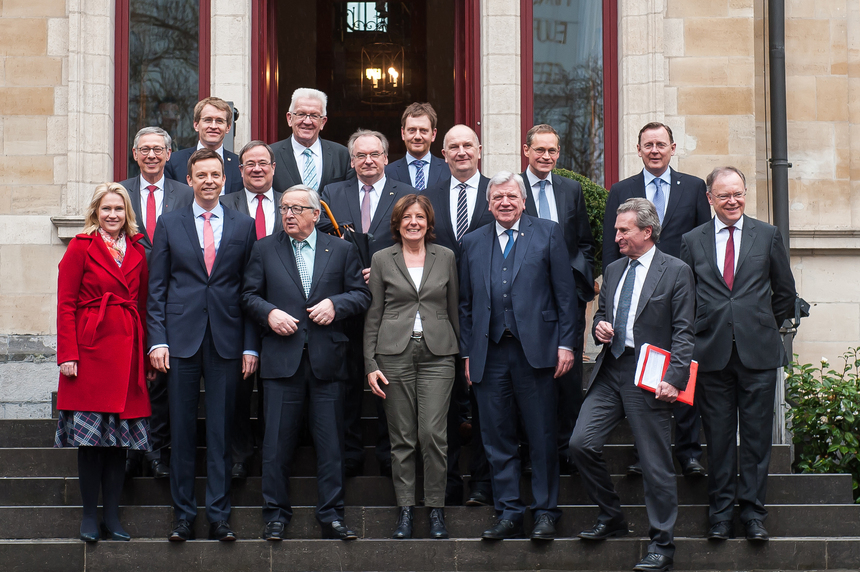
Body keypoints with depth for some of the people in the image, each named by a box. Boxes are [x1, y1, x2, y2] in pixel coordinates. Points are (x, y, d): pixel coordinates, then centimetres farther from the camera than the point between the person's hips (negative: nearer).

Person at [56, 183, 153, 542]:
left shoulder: (137, 250, 11)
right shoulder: (81, 247, 0)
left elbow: (144, 304, 13)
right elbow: (66, 304, -3)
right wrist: (67, 354, -11)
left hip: (128, 351, 4)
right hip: (91, 349, -4)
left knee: (121, 434, 5)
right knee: (91, 435, -1)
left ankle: (112, 516, 12)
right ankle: (89, 516, 9)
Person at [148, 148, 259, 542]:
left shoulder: (243, 226, 8)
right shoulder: (169, 225, 8)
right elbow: (157, 288, 6)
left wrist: (251, 346, 0)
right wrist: (157, 340, -3)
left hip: (227, 341, 0)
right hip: (181, 339, 0)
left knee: (221, 432, 3)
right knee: (182, 431, 3)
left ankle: (219, 516, 9)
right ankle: (183, 516, 11)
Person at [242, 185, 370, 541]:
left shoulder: (341, 250, 10)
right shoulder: (264, 249, 11)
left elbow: (361, 295, 10)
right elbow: (249, 295, 10)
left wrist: (335, 304, -8)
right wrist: (269, 312, -9)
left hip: (327, 358, 0)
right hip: (282, 357, 0)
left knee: (330, 440, 3)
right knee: (278, 440, 1)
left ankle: (331, 515, 11)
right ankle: (276, 515, 10)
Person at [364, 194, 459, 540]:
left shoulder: (446, 258, 10)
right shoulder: (382, 260, 7)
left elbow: (454, 309, 14)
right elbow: (373, 316, 7)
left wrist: (465, 353, 10)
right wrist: (370, 364, 1)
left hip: (437, 354, 0)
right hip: (394, 353, 0)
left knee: (433, 433, -9)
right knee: (402, 437, 2)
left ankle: (436, 508, 2)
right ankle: (405, 508, 10)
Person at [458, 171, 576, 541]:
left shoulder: (548, 234, 6)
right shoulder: (473, 243, 14)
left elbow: (565, 292, 2)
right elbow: (465, 303, 14)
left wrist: (565, 343, -4)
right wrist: (467, 352, 8)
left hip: (535, 350, -3)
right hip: (489, 354, 3)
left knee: (542, 437, 1)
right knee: (497, 439, 5)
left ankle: (545, 512, 11)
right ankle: (509, 514, 13)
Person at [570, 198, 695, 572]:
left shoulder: (676, 272, -3)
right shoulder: (613, 270, 16)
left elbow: (683, 332, -8)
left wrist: (673, 379, -17)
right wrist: (599, 327, 4)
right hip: (609, 373, 6)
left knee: (656, 463, -1)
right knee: (581, 444, -5)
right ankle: (611, 519, 15)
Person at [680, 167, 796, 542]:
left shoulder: (768, 236, 7)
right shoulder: (692, 242, 8)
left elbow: (785, 293, 13)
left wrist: (764, 327, 12)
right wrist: (699, 332, 6)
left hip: (758, 352, 0)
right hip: (712, 352, 0)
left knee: (757, 435, 1)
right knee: (718, 437, 3)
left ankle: (753, 511, 9)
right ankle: (720, 512, 11)